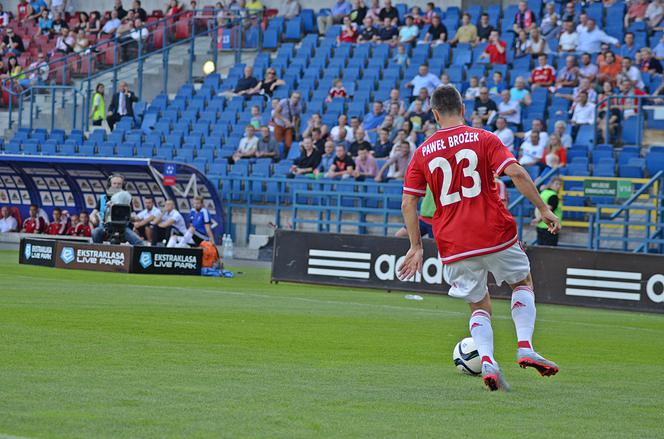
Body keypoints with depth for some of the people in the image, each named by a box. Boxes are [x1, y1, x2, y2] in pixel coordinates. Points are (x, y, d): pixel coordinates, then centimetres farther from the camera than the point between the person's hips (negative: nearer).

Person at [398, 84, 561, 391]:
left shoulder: (422, 153, 6)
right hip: (496, 234, -2)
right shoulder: (483, 139, 0)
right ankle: (525, 347, 3)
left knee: (480, 305, 17)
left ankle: (487, 361, -9)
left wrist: (416, 247, 11)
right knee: (523, 283, 23)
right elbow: (516, 173, -13)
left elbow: (408, 203, 4)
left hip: (453, 246, 2)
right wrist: (543, 209, -5)